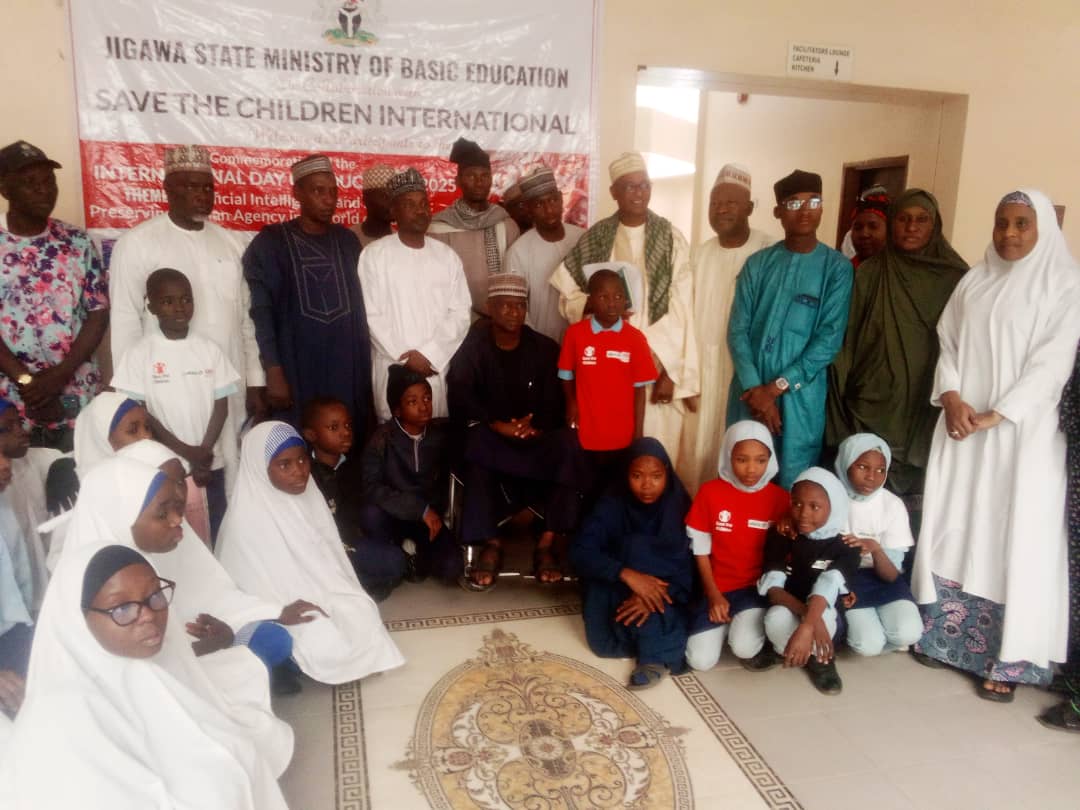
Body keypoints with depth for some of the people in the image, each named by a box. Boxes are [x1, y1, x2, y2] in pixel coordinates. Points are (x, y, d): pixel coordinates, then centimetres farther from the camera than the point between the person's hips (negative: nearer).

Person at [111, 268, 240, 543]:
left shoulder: (209, 349, 3)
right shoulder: (140, 353, -5)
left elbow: (221, 405, 2)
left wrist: (205, 451, -10)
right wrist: (187, 452, -11)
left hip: (211, 463, 2)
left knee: (212, 536, 8)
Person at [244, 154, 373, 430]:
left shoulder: (347, 240, 11)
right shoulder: (270, 242, -1)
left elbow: (359, 304, 13)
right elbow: (261, 312, -5)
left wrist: (365, 365, 7)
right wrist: (273, 371, -13)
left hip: (349, 371, 3)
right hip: (297, 371, -3)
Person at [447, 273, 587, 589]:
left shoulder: (545, 348, 6)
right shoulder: (471, 347, 1)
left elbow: (555, 404, -1)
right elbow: (462, 401, -12)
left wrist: (534, 427, -22)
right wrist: (497, 426, -28)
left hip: (537, 438, 2)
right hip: (489, 436, -1)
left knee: (567, 444, -31)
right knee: (477, 445, -37)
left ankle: (548, 542, -25)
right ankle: (491, 543, -29)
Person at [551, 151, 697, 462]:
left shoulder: (670, 238, 1)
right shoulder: (595, 237, 5)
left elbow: (680, 309, -4)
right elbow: (567, 293, 9)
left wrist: (669, 370, -11)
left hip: (657, 361, -1)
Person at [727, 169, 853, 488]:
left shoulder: (837, 268, -1)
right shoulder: (757, 264, 6)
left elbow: (829, 339, -8)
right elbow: (738, 329, 0)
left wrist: (777, 386, -13)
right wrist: (755, 389, -12)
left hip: (800, 397, -2)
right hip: (750, 392, 2)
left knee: (793, 487, 6)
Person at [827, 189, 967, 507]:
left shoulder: (955, 277, 1)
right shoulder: (869, 273, 2)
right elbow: (848, 339, 3)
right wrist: (842, 396, -2)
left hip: (927, 406, 0)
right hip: (873, 402, 0)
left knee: (918, 496, 3)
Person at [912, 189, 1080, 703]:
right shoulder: (973, 281, 11)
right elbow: (947, 346, 9)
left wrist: (995, 415, -17)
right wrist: (950, 397, -8)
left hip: (1025, 432, -4)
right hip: (961, 425, 4)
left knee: (1014, 540, -2)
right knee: (953, 530, 7)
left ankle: (1006, 659, 8)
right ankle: (945, 635, 20)